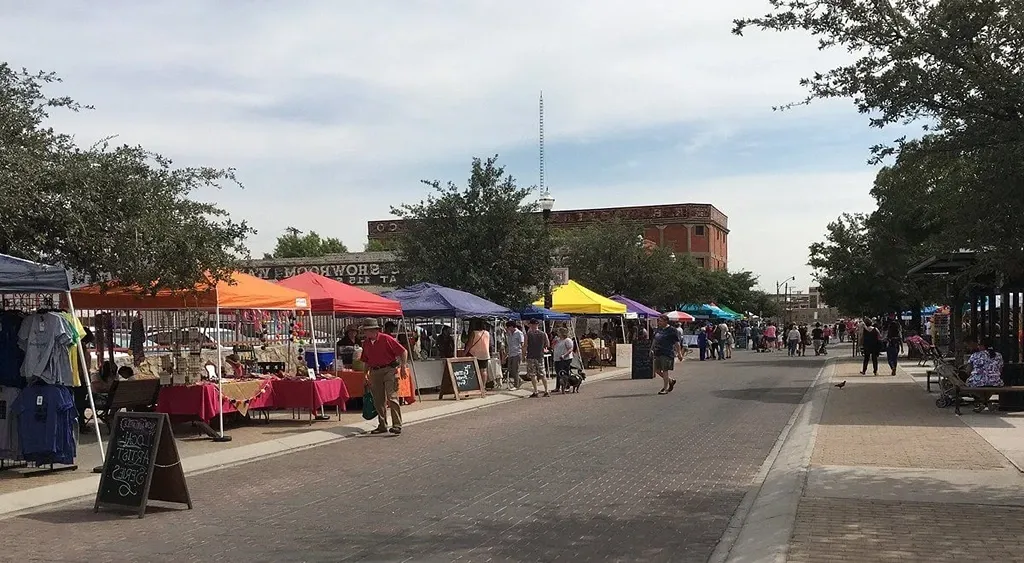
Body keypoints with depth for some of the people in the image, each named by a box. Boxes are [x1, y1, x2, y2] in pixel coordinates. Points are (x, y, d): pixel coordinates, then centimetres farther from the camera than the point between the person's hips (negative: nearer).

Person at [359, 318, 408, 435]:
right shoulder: (366, 343, 9)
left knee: (392, 398, -13)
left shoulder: (386, 339, -11)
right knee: (378, 400, 9)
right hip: (375, 372, 7)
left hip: (389, 370, -7)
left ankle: (397, 425, -13)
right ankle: (382, 426, 19)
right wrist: (365, 373, 11)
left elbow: (403, 352, -8)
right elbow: (366, 360, 22)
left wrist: (403, 367, -11)